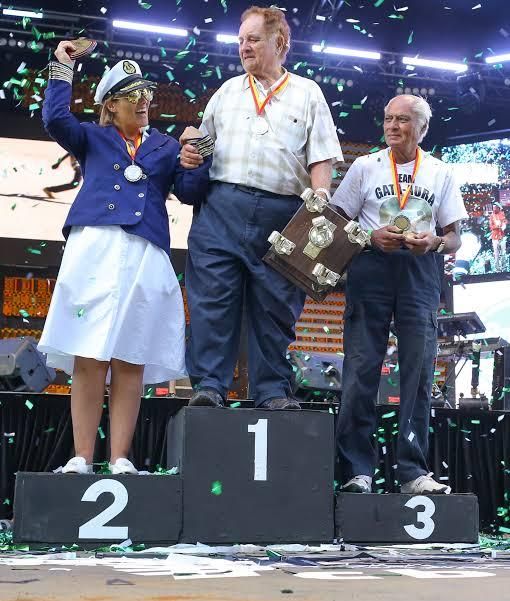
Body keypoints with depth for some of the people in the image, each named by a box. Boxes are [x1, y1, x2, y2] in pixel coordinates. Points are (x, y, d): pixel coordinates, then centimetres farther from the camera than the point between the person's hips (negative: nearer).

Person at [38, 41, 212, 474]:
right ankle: (82, 458, -5)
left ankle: (120, 459, -2)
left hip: (145, 254, 1)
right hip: (95, 247, -1)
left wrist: (200, 160, -6)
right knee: (88, 359, -7)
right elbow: (56, 120, 2)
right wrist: (63, 69, 6)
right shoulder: (93, 138, 20)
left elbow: (190, 192, 11)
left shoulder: (166, 145, 23)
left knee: (130, 361, -4)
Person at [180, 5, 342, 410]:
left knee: (275, 307, 1)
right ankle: (209, 385, -2)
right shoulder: (228, 91, 20)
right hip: (222, 207, 2)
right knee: (213, 300, -5)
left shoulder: (307, 93, 12)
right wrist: (190, 155, 1)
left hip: (282, 213, -2)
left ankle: (273, 391, 7)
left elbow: (320, 158, 5)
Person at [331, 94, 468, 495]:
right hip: (371, 268, -1)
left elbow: (455, 238, 13)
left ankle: (413, 471, 1)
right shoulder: (365, 167, 10)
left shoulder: (441, 174, 13)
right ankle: (356, 471, -2)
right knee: (361, 368, -6)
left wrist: (433, 242, -10)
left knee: (419, 372, -4)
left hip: (420, 272, 1)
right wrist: (372, 237, -9)